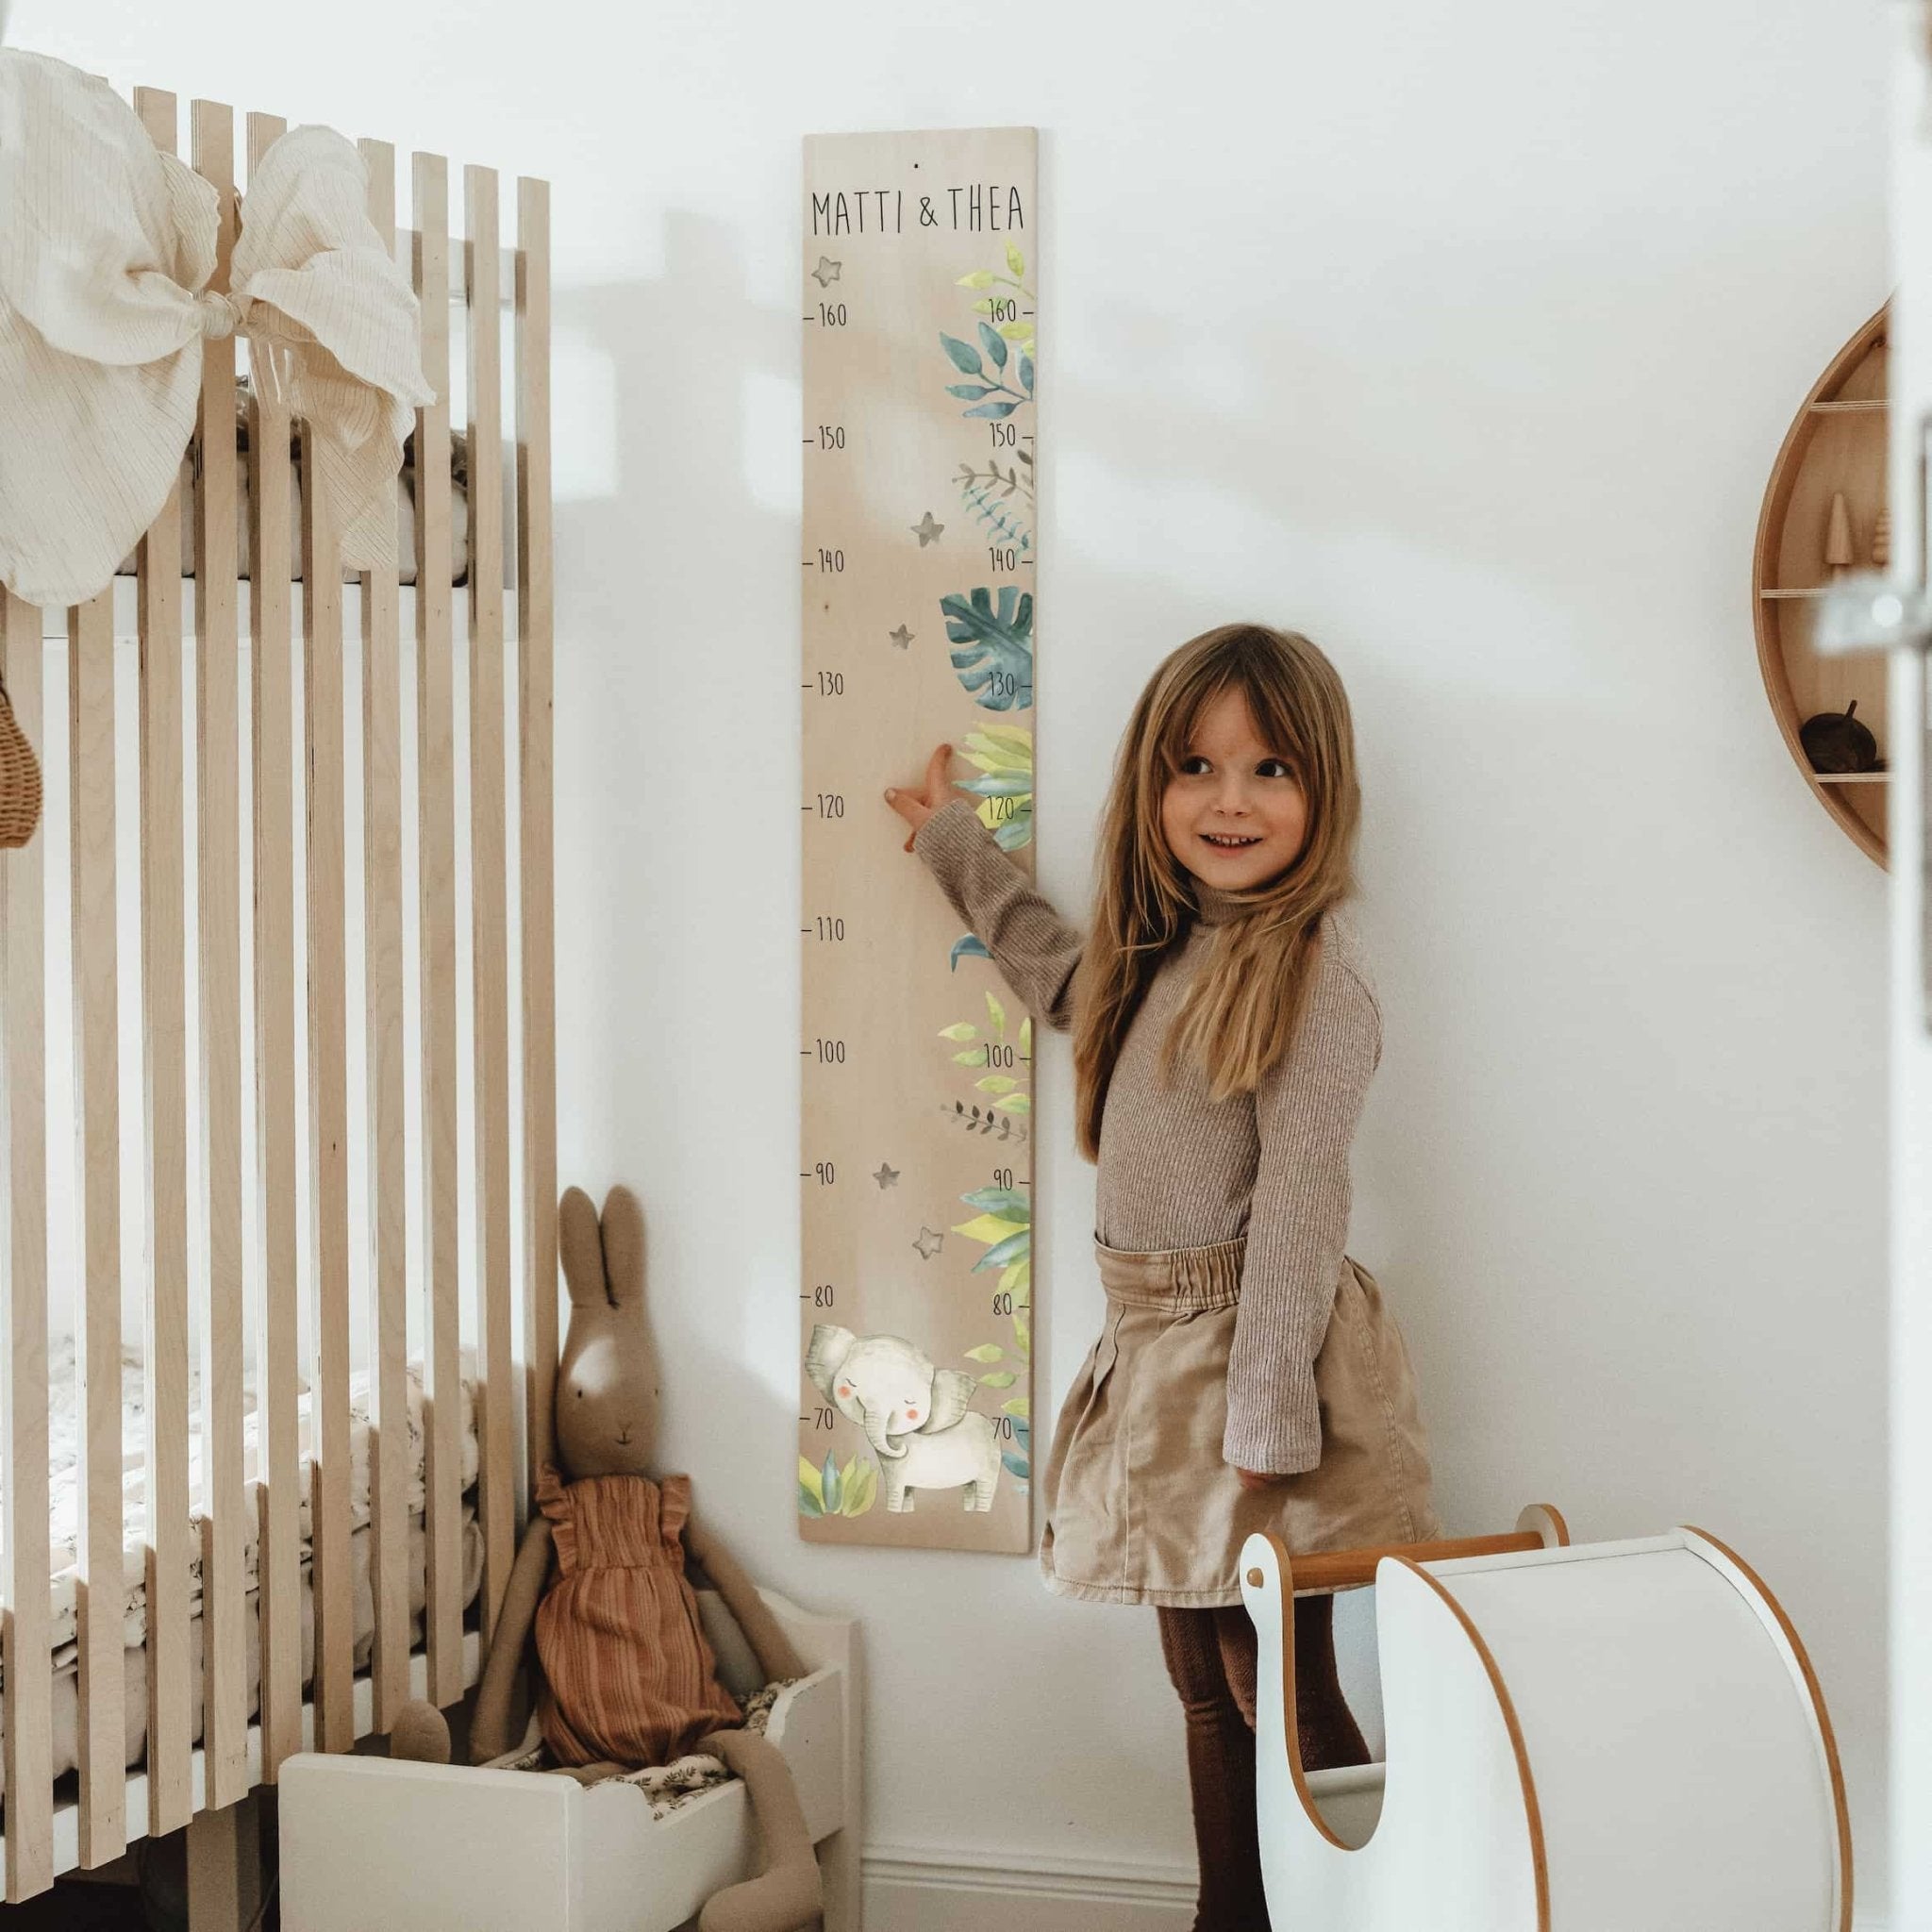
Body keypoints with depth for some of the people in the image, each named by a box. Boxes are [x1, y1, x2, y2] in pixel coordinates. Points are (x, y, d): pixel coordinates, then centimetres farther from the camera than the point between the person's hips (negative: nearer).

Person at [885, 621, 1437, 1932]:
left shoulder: (1314, 965, -15)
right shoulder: (1170, 950, 11)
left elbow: (1300, 1207, -19)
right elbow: (1063, 977, 35)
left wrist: (1264, 1424, -21)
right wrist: (956, 839, 41)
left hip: (1255, 1356, -8)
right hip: (1159, 1351, 8)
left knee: (1280, 1690, -4)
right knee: (1207, 1688, 13)